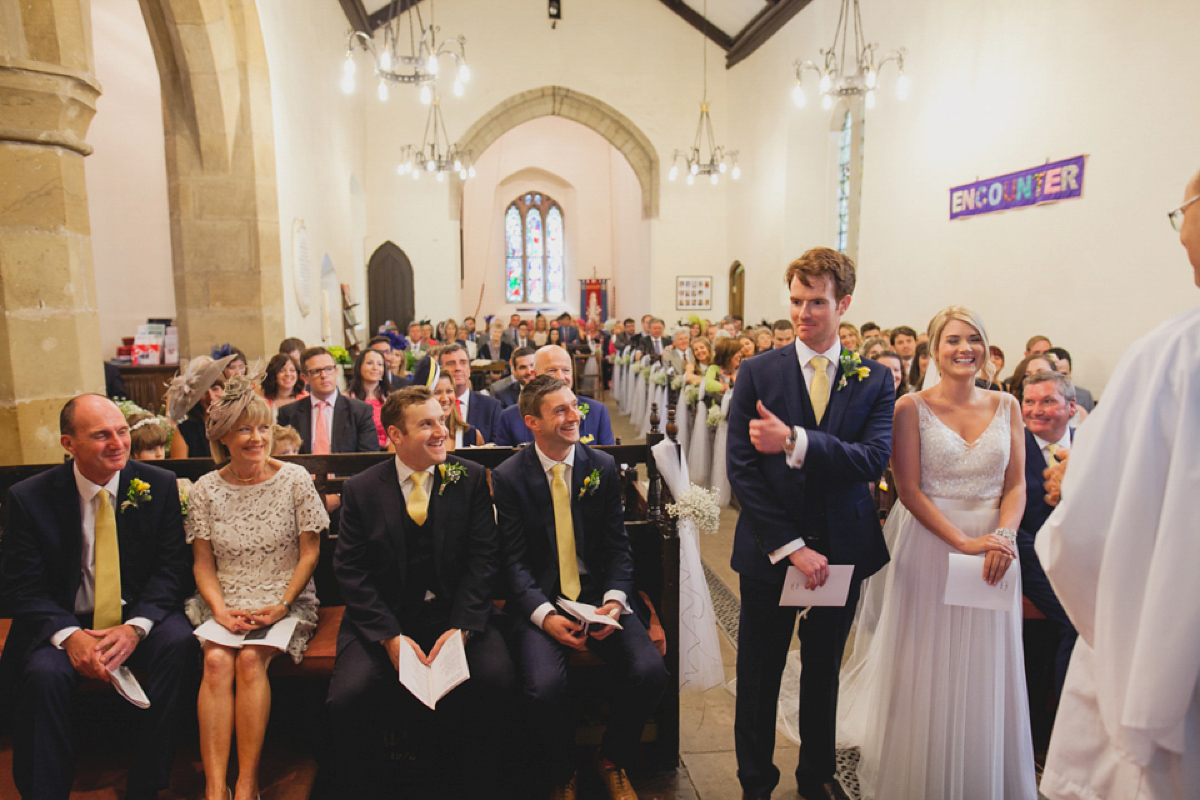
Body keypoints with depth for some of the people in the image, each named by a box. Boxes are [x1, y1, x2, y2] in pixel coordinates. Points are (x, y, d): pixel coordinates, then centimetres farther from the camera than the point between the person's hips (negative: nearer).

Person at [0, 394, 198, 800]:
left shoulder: (159, 485, -4)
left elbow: (172, 567, -4)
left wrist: (135, 627, -20)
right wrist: (69, 635, -22)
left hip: (140, 616, 0)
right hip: (66, 622, 0)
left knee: (179, 644, -29)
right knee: (43, 675, -30)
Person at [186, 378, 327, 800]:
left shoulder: (295, 479, -3)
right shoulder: (204, 490, 3)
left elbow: (310, 552, -2)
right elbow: (203, 563, 5)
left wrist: (282, 606, -13)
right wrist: (220, 609, -12)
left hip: (284, 599, -2)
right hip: (224, 602, 2)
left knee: (250, 659, -27)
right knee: (216, 661, -26)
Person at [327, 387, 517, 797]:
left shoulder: (471, 478, 2)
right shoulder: (360, 490, 2)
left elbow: (484, 557, -2)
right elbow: (351, 571, -2)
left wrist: (461, 627, -14)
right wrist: (390, 636, -14)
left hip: (455, 613, 0)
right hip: (382, 619, 0)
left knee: (498, 680, -24)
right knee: (347, 698, -24)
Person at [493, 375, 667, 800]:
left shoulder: (603, 467, 3)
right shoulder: (508, 477, -3)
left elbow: (618, 545, 5)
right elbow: (515, 560, -5)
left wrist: (615, 600, -12)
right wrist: (545, 615, -20)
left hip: (598, 594, 3)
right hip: (540, 601, -2)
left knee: (650, 672, -20)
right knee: (546, 686, -28)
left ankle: (612, 763, 12)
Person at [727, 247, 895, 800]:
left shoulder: (875, 380, -1)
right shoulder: (758, 373, -6)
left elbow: (874, 460, -16)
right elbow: (741, 469, -11)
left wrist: (795, 441, -30)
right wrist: (790, 546, -16)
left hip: (841, 550, 2)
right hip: (769, 552, -1)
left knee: (823, 672, 21)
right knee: (759, 676, 12)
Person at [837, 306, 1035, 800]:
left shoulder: (1006, 407, 6)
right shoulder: (911, 407, -4)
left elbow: (1016, 484, 4)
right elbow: (909, 489, -9)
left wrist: (1003, 536, -14)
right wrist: (964, 542, -18)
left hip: (993, 550, 3)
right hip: (928, 546, -3)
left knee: (984, 678, 11)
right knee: (928, 672, 7)